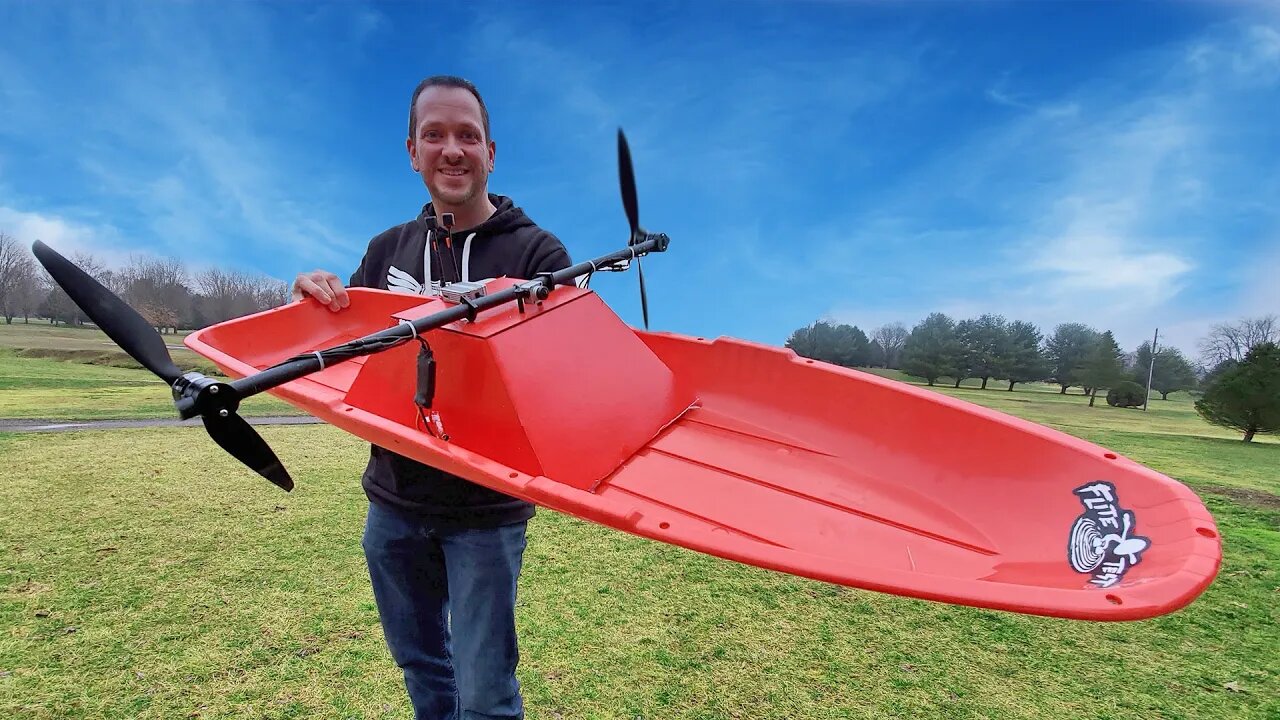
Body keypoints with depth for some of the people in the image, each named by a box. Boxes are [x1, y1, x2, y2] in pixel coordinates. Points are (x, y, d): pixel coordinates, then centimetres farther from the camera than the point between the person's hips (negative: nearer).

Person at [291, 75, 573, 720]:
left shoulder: (537, 253, -7)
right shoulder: (387, 252, 7)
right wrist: (315, 299, -8)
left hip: (487, 509, -4)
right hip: (392, 500, 5)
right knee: (420, 667, 23)